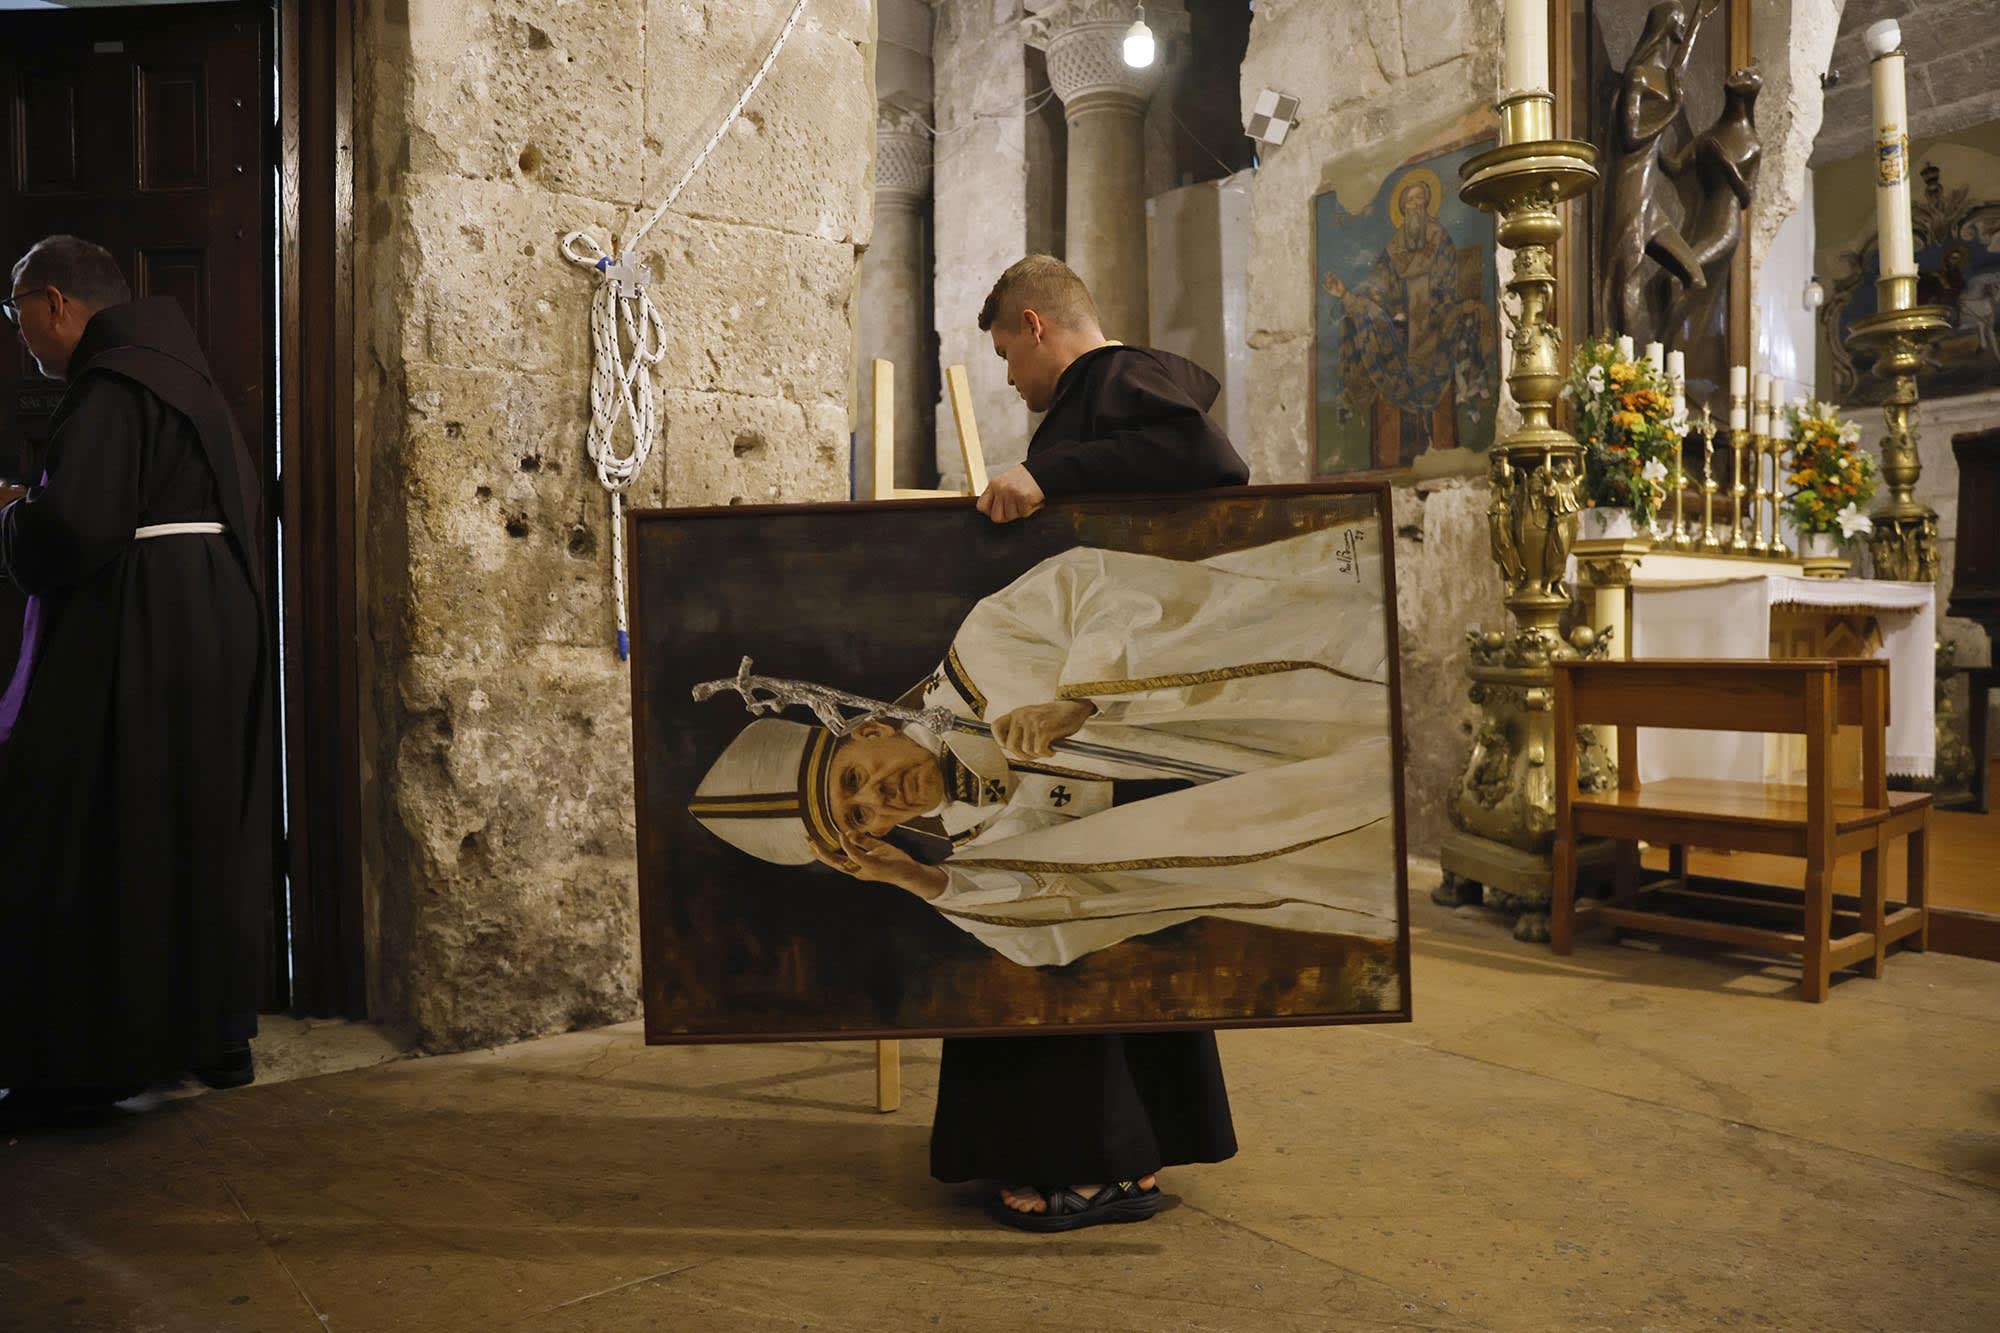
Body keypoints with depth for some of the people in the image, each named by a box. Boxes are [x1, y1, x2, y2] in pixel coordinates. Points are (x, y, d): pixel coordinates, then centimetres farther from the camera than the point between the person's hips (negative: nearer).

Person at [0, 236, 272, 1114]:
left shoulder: (106, 387, -13)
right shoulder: (182, 375, 15)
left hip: (131, 645, -9)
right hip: (218, 627, 9)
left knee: (89, 844, 1)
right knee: (205, 836, 13)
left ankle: (87, 1052, 8)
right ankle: (217, 1032, 21)